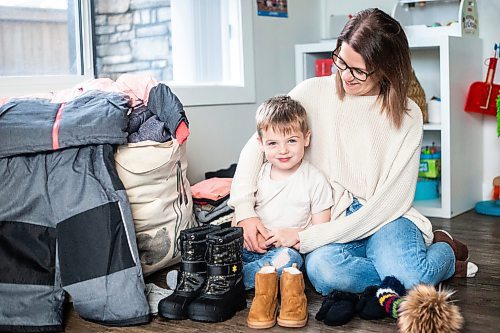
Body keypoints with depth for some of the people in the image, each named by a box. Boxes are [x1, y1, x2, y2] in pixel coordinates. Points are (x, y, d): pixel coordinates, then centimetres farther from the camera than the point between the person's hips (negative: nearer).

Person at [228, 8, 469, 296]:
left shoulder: (407, 115, -4)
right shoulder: (314, 93, -2)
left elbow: (391, 200, -10)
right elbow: (256, 146, 2)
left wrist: (309, 237, -19)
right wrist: (244, 210, -15)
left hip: (383, 218, -1)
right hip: (328, 216, 2)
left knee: (410, 277, -32)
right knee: (322, 269, -33)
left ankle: (445, 253, 6)